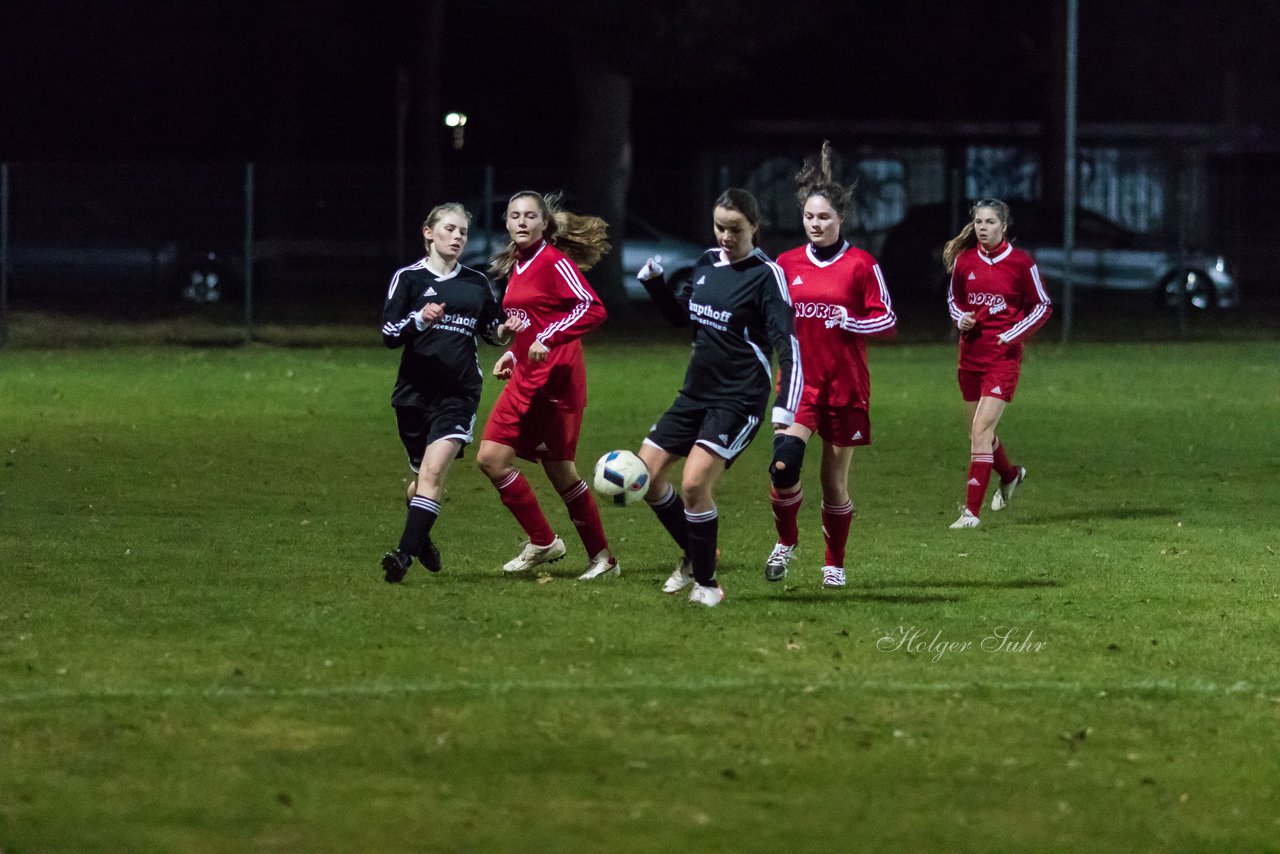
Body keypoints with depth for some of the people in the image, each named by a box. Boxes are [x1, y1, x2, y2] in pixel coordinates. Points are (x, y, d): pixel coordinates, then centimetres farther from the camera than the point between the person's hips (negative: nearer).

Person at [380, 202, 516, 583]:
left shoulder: (476, 283, 9)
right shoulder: (409, 278, 0)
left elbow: (492, 330, 20)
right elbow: (389, 334, -5)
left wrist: (505, 331, -3)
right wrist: (421, 319, -24)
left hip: (460, 392, 0)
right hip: (415, 391, 0)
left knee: (433, 471, -16)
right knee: (424, 475, 10)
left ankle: (406, 553, -22)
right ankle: (421, 538, 38)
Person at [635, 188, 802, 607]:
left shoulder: (766, 274, -12)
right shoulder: (708, 262, 8)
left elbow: (786, 344, -17)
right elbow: (682, 315, 22)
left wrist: (785, 409, -27)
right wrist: (654, 282, 4)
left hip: (738, 400, -8)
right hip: (696, 393, 8)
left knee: (694, 483, -20)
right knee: (646, 474, 4)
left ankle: (706, 583, -3)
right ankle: (694, 554, 24)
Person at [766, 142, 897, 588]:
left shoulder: (861, 265, -3)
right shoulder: (787, 263, 6)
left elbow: (886, 319, -1)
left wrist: (848, 321, -17)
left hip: (846, 385, -1)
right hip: (800, 380, 1)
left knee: (834, 479, 5)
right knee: (783, 462, -20)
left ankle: (834, 564, 24)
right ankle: (786, 541, 4)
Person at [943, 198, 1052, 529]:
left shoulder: (1020, 263, -7)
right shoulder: (964, 260, 4)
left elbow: (1043, 306, 1)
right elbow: (954, 299, 19)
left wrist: (1012, 335, -10)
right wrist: (961, 318, -3)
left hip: (1003, 356, -5)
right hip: (971, 352, 5)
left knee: (981, 430, -15)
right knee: (980, 430, 15)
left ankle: (973, 510, -13)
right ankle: (1010, 475, 46)